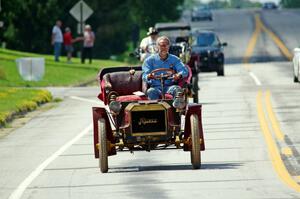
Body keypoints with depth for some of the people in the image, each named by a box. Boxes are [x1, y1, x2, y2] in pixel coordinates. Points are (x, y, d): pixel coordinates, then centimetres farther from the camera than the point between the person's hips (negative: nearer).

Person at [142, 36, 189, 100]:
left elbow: (185, 71, 0)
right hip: (156, 87, -1)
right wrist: (148, 77, -26)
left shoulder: (174, 59, 11)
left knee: (176, 89, -34)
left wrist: (179, 75, -26)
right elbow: (145, 75, 0)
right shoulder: (150, 60, 9)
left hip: (170, 86, 1)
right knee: (151, 91, -35)